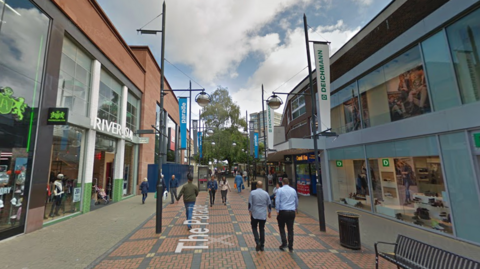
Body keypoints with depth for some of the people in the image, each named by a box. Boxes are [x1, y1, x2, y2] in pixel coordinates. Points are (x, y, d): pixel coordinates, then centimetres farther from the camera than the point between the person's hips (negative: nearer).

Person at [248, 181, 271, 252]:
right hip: (263, 215, 2)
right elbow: (269, 204, 7)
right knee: (262, 229, 13)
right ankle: (262, 246, 18)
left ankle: (257, 242, -5)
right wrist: (270, 213, 19)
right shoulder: (266, 193, -1)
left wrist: (250, 212, 3)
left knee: (254, 228, 13)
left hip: (255, 214, -2)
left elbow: (250, 204, -8)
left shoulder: (252, 193, -8)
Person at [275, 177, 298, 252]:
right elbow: (296, 201, 17)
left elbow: (277, 201, -9)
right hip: (292, 212, 3)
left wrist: (277, 211, -3)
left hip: (283, 211, -3)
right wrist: (295, 210, 32)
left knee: (281, 228, 13)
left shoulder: (280, 190, -4)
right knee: (290, 229, 9)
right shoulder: (293, 190, 7)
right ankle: (290, 247, 14)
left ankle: (284, 243, 2)